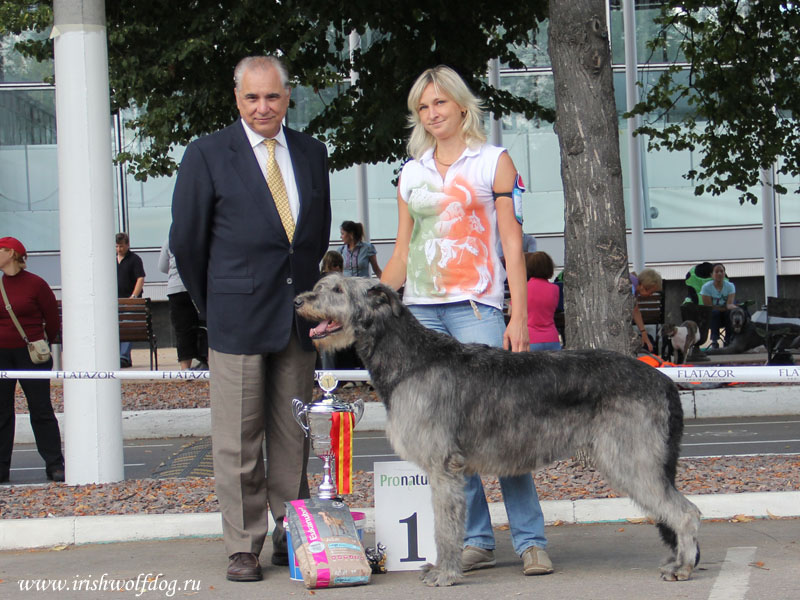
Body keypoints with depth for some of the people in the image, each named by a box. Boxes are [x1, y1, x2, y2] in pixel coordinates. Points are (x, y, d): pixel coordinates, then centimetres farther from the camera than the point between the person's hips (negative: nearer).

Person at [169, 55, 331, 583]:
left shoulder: (312, 153, 11)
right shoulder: (208, 155, -2)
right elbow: (187, 241, 2)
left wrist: (306, 291, 14)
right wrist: (214, 306, 8)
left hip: (300, 316, 4)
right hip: (237, 320, -4)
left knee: (294, 436, 8)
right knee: (238, 440, -1)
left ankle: (292, 538, 17)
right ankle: (244, 548, 7)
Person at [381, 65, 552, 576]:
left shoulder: (494, 161, 6)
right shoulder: (412, 173, 16)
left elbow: (512, 243, 1)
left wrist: (519, 316, -7)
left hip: (475, 306, -4)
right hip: (419, 310, 4)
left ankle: (531, 541, -8)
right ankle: (476, 540, 6)